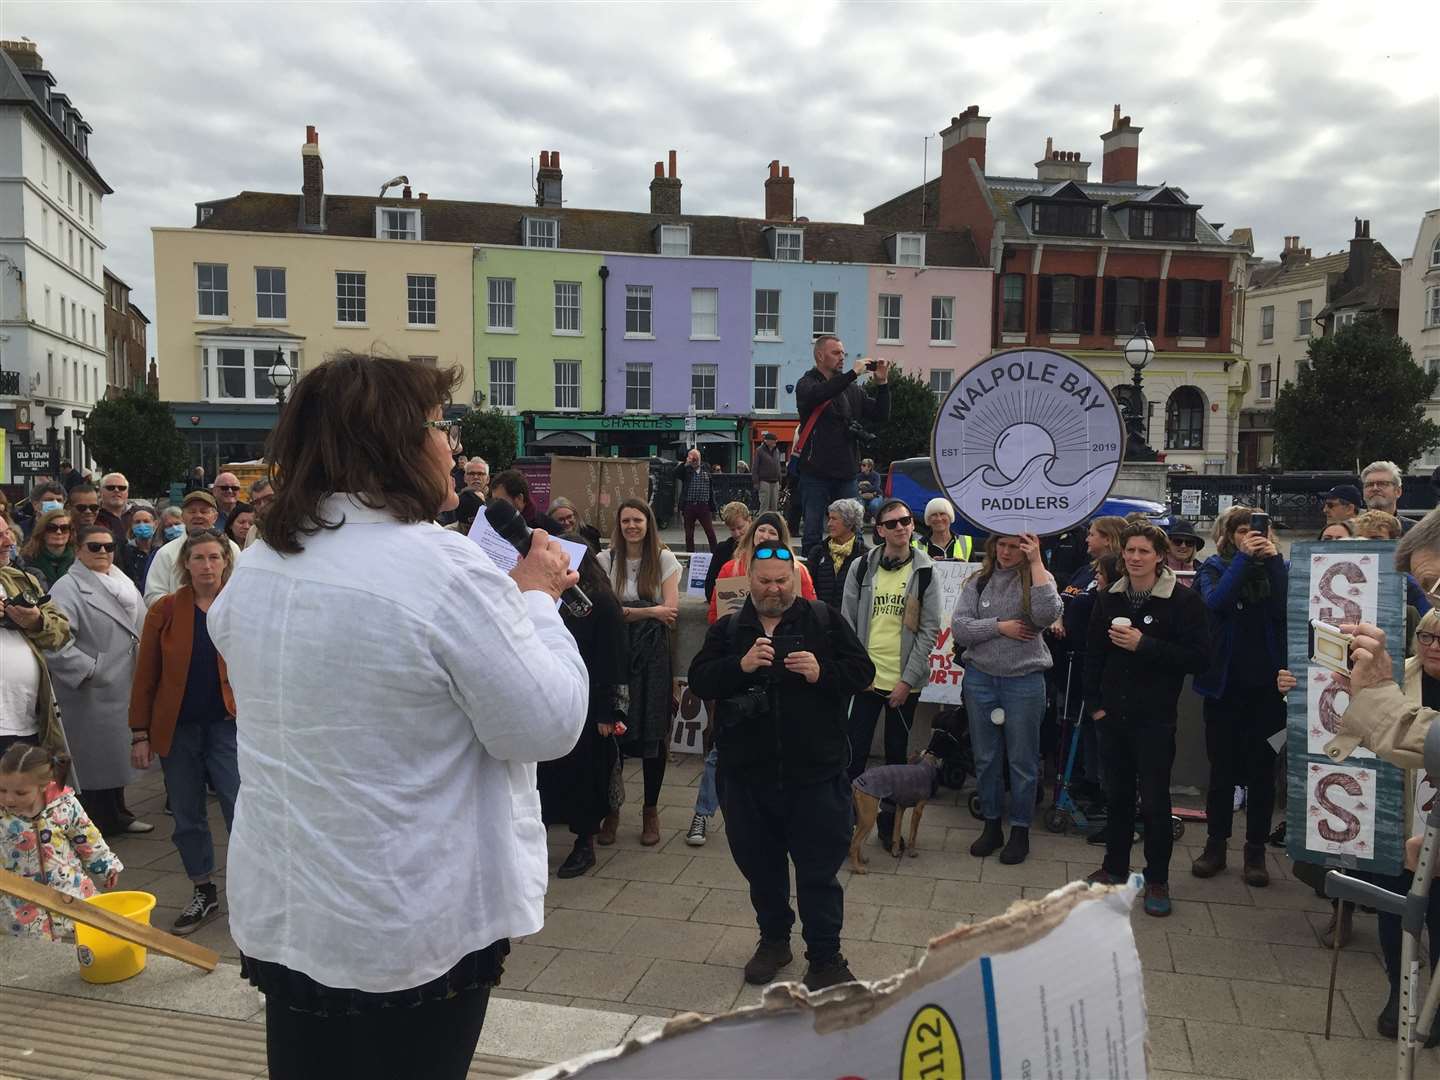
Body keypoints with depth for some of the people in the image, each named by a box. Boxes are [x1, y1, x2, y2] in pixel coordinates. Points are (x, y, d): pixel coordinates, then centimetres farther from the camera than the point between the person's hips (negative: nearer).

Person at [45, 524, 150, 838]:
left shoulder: (124, 584, 14)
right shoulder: (67, 588, -11)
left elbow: (142, 629, 21)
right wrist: (90, 670, -21)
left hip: (125, 691, 7)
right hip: (90, 693, -7)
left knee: (117, 753, 17)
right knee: (94, 758, 2)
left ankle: (117, 814, 30)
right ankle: (98, 824, 13)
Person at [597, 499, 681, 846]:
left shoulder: (664, 559, 3)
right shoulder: (605, 560, 2)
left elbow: (670, 610, -5)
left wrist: (623, 611, -11)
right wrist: (649, 611, -12)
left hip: (652, 653, 0)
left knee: (652, 732, 4)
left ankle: (651, 811, 19)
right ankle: (611, 809, 17)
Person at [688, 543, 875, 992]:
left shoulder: (824, 620, 2)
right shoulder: (727, 629, 6)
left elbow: (862, 671, 0)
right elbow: (699, 680, -3)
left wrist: (821, 672, -18)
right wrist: (741, 665, -19)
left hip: (814, 773, -2)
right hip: (747, 774, 2)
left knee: (819, 870, 4)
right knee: (760, 865, 17)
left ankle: (825, 958, 21)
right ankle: (774, 939, 38)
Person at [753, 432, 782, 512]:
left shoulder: (777, 451, 14)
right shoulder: (759, 450, -3)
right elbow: (755, 469, -4)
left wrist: (780, 482, 16)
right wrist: (756, 484, -10)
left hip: (775, 482, 6)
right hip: (764, 482, -6)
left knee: (774, 506, 6)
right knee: (764, 506, -8)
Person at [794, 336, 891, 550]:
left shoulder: (851, 389, 13)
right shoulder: (806, 384, 0)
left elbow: (881, 416, 12)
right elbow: (819, 395, -24)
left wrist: (882, 383, -1)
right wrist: (853, 373, -22)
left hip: (846, 473, 4)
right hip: (815, 474, -4)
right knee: (813, 534, 0)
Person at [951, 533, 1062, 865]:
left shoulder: (1038, 578, -3)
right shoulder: (977, 582, 4)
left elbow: (1047, 615, -24)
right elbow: (959, 628, -4)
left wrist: (1036, 562, -21)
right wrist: (999, 626, -15)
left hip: (1024, 681, -3)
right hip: (980, 678, 3)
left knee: (1022, 761, 7)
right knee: (985, 759, 13)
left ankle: (1020, 831, 23)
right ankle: (991, 826, 29)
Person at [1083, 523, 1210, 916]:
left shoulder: (1183, 600, -9)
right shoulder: (1109, 598, 5)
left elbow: (1198, 658, -15)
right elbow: (1093, 653, 11)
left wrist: (1143, 644, -21)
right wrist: (1094, 702, 5)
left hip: (1155, 718, -4)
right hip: (1114, 714, 4)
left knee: (1154, 802, 2)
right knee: (1116, 795, 14)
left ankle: (1157, 880, 17)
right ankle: (1114, 867, 29)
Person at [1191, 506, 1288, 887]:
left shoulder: (1272, 566, 4)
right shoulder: (1214, 568, 2)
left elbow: (1284, 609, -12)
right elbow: (1215, 601, -18)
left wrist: (1273, 559, -17)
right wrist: (1244, 557, -19)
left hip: (1266, 683, 1)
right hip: (1225, 683, -1)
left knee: (1262, 769, 7)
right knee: (1222, 768, 8)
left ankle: (1256, 850, 17)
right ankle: (1215, 844, 19)